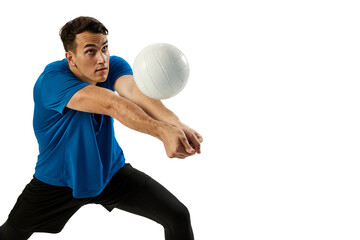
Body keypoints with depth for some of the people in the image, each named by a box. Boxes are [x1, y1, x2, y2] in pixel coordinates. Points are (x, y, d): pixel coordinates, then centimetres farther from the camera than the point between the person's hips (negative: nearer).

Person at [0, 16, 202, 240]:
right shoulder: (52, 80, -30)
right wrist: (162, 131, -59)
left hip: (111, 172, 3)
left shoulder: (113, 65, -15)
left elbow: (133, 91, -39)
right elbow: (111, 105, -45)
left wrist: (174, 122, -60)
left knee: (178, 215, -6)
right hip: (58, 183, -2)